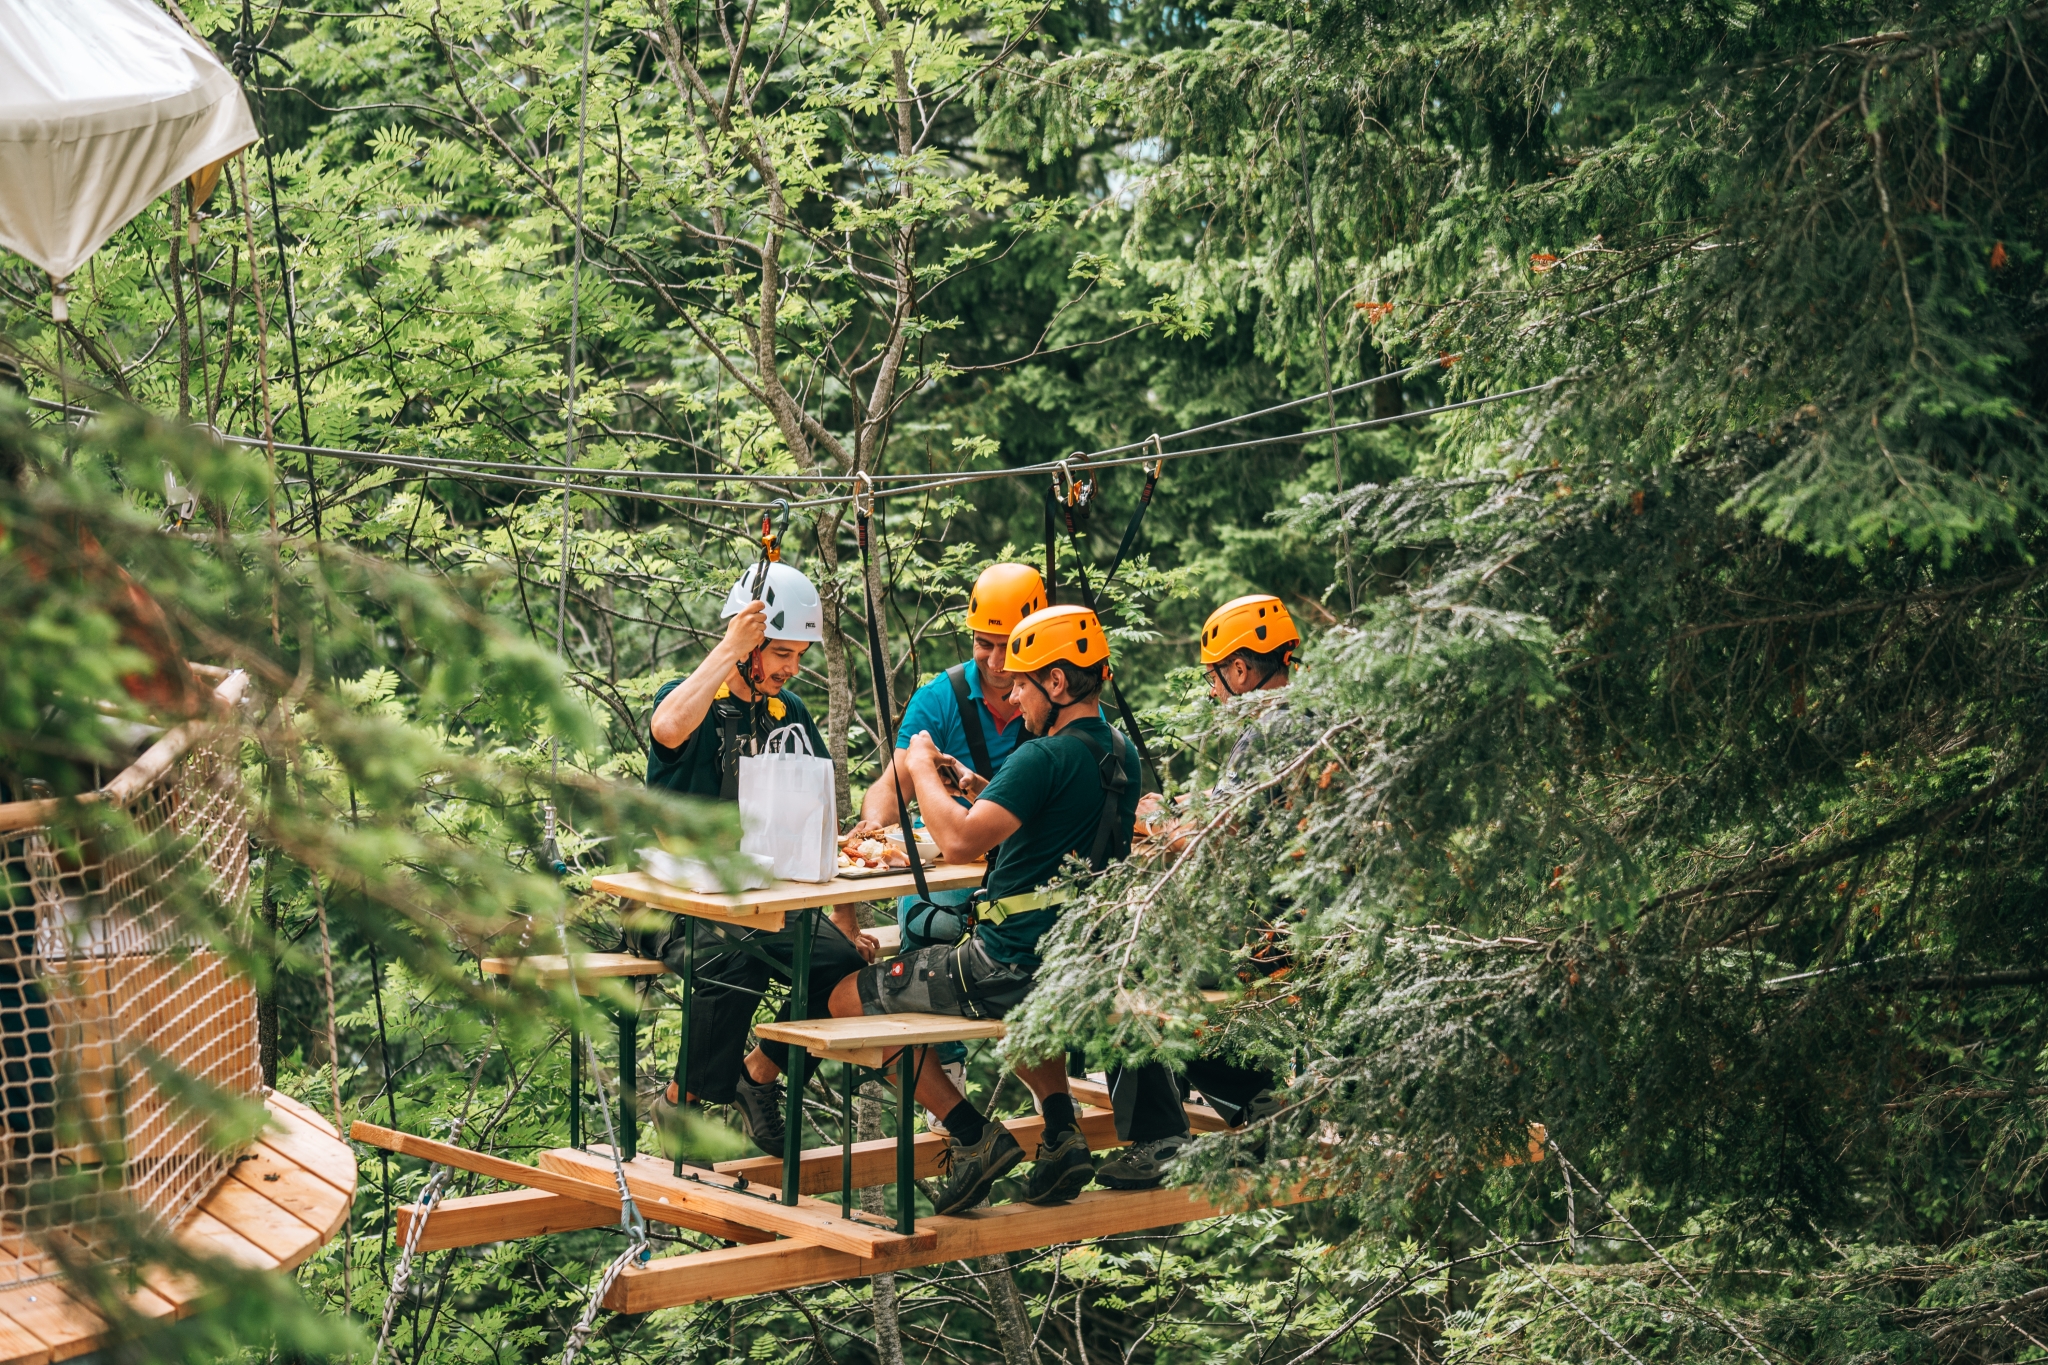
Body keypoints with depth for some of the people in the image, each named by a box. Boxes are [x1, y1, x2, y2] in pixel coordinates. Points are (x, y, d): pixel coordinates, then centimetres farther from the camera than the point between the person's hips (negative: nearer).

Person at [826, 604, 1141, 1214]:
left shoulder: (1046, 758, -21)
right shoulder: (1120, 754, 8)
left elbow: (960, 842, -30)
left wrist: (922, 769, -14)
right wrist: (984, 794, 17)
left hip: (1014, 965, -9)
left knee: (850, 997, 5)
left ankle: (973, 1135, -2)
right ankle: (1062, 1129, 20)